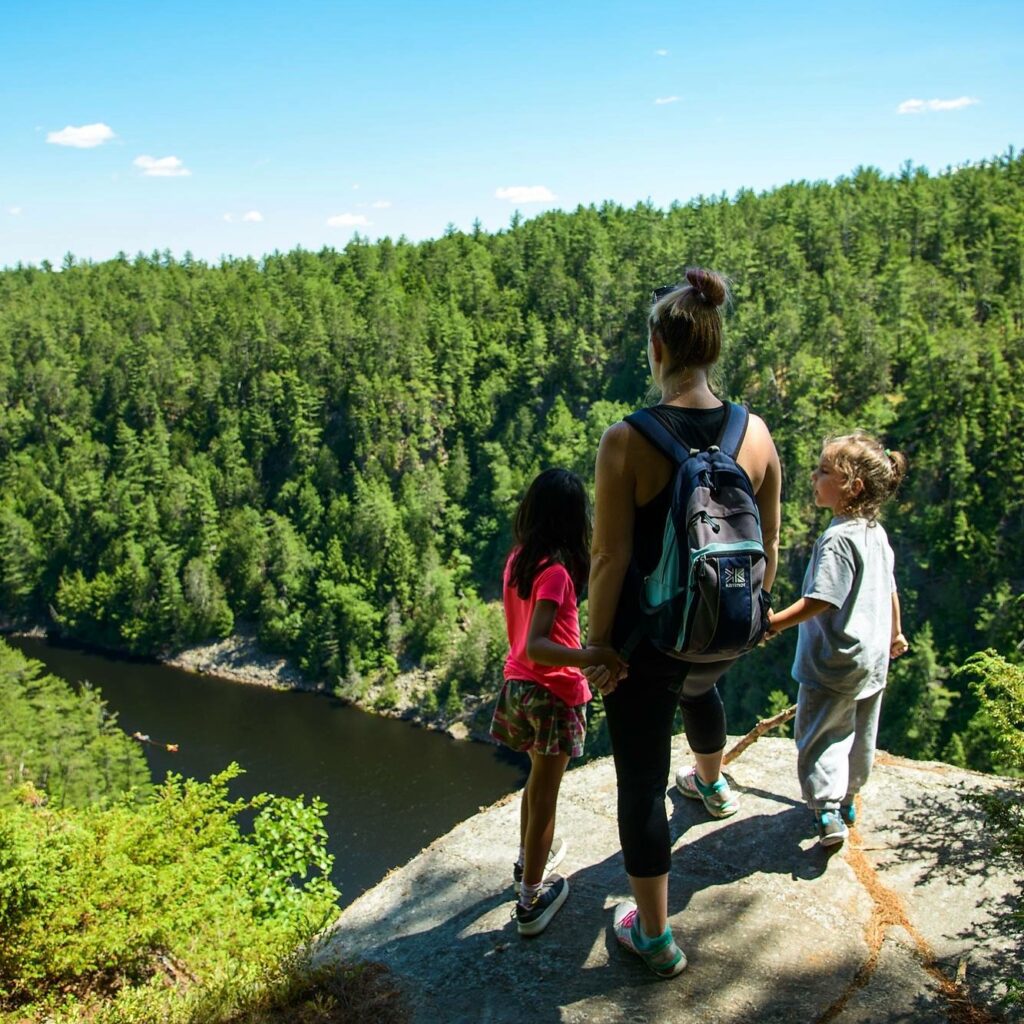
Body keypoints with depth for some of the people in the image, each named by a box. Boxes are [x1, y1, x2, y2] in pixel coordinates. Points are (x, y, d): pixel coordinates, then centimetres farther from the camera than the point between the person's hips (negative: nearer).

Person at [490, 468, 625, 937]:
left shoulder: (517, 560, -1)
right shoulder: (556, 572, -23)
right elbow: (537, 648, -34)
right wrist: (594, 657, -45)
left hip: (519, 685, 8)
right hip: (554, 692, -7)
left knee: (538, 780, 27)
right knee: (544, 795, 6)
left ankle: (528, 860, 46)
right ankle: (531, 902, 19)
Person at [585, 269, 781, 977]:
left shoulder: (627, 441, -22)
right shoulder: (756, 433, -8)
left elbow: (610, 558, -19)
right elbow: (769, 547, 1)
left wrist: (599, 642, -6)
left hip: (648, 640, -5)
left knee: (642, 783, 12)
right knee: (700, 686, 41)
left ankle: (655, 938, 28)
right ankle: (712, 784, 70)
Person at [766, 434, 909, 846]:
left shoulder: (838, 539, -24)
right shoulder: (876, 533, 3)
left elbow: (820, 601, -28)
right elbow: (889, 590, 14)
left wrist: (775, 623, -23)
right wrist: (894, 634, 28)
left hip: (834, 665, -9)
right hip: (873, 658, 9)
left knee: (820, 736, 4)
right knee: (859, 735, 21)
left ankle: (828, 812, -2)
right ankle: (847, 799, 37)